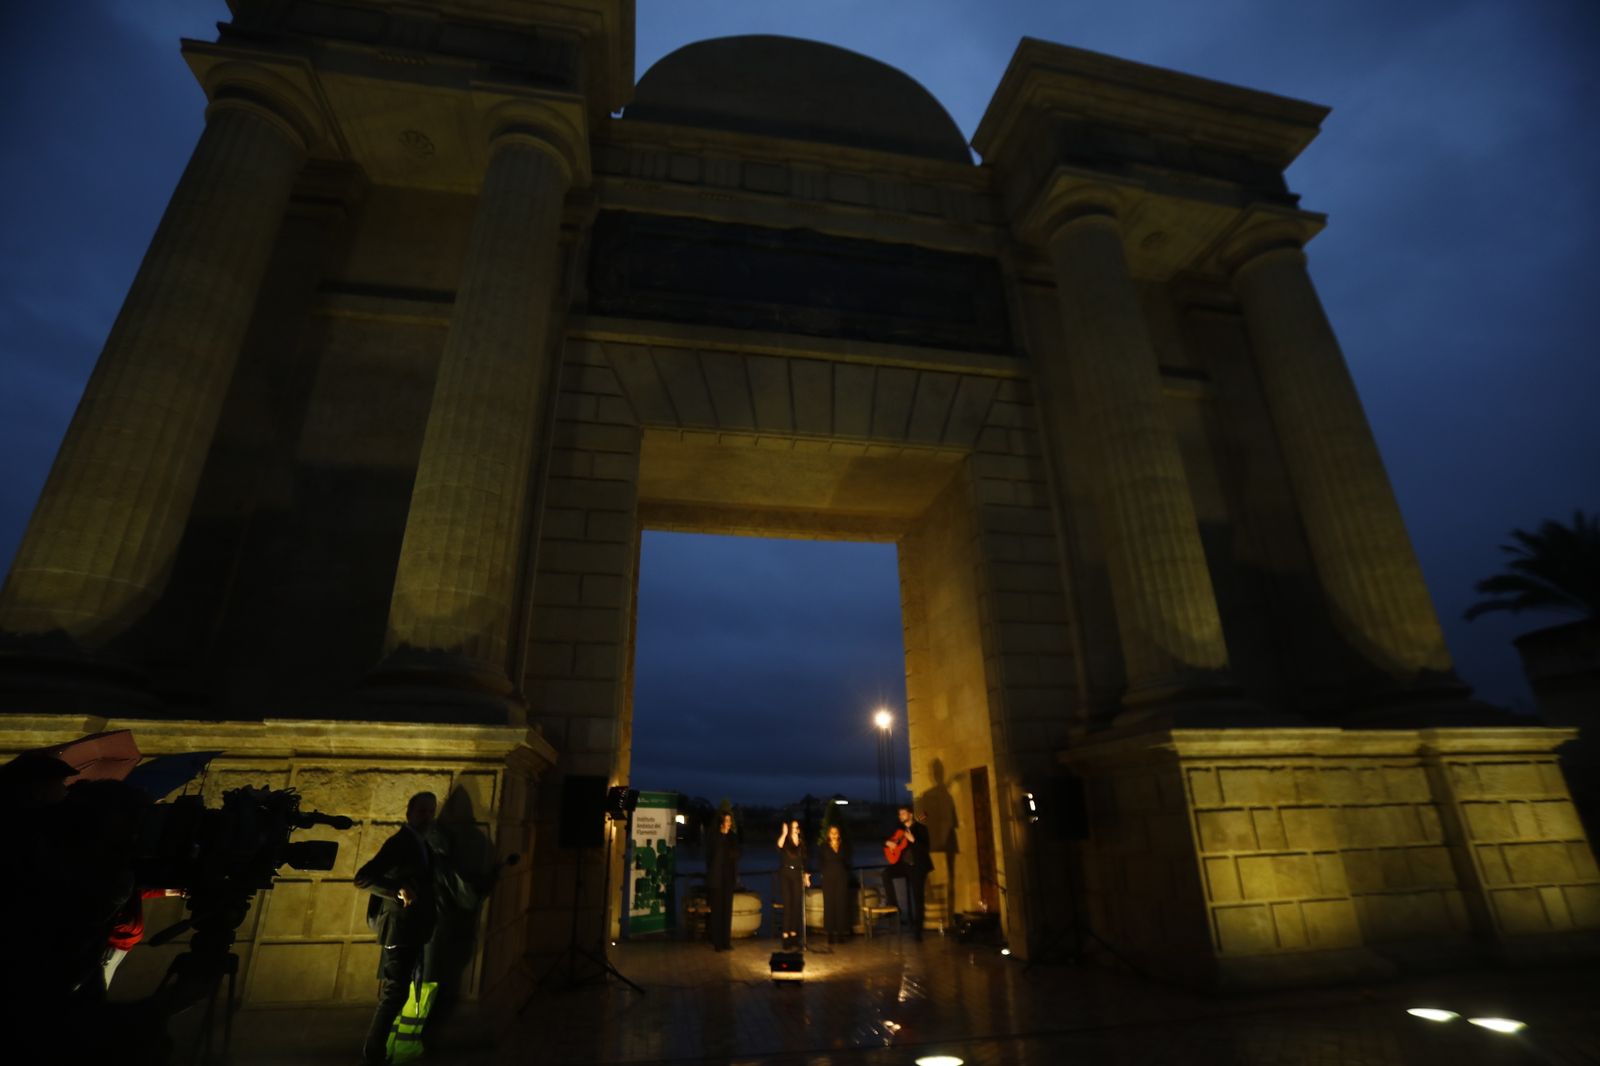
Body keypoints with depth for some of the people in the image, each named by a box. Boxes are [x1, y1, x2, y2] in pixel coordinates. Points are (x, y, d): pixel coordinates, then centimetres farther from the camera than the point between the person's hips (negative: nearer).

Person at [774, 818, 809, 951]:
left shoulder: (801, 843, 10)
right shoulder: (786, 841, -3)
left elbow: (803, 861, 16)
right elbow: (779, 846, -27)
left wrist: (805, 875, 10)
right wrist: (784, 833, -34)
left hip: (797, 875, 4)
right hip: (785, 875, -4)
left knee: (797, 905, 4)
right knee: (787, 905, -9)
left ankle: (794, 935, 13)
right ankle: (786, 937, -8)